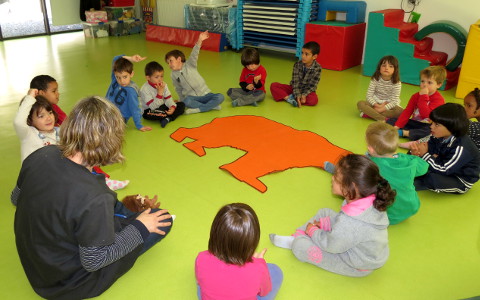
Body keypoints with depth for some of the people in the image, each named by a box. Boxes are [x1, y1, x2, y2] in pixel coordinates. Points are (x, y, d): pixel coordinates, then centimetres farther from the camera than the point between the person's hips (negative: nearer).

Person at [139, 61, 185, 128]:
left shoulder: (163, 85, -1)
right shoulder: (144, 89, -21)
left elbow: (168, 99, -4)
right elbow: (153, 107, -27)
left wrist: (172, 107, -27)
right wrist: (160, 93, -31)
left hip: (162, 107, 6)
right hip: (149, 111, -6)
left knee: (182, 105, -8)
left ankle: (168, 118, -29)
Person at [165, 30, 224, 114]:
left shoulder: (190, 65, -2)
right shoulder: (174, 75, 7)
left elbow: (194, 54, -20)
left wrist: (199, 41, -36)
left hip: (205, 94, -1)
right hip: (192, 97, 1)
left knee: (220, 97, -27)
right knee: (186, 101, -36)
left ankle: (198, 109, -24)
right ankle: (212, 106, -24)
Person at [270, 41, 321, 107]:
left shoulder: (317, 68, -16)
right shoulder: (297, 65, -10)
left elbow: (312, 85, -16)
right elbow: (295, 82, -15)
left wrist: (304, 95, -30)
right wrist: (297, 95, -28)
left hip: (307, 91, -2)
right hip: (295, 89, 3)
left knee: (314, 100, -38)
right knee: (273, 85, -13)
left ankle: (291, 97, -25)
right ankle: (288, 99, -31)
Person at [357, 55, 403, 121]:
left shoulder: (397, 83, -15)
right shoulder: (375, 79, -11)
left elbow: (394, 101, -18)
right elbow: (369, 95, -12)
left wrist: (382, 109, -28)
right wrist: (377, 105, -25)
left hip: (389, 106, -1)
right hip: (376, 103, 1)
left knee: (400, 111, -33)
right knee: (360, 103, -25)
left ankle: (371, 114, -31)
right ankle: (383, 119, -34)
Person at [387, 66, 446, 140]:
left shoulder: (439, 99, -14)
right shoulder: (416, 96, 6)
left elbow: (425, 114, -27)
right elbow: (407, 111, -2)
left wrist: (423, 96, -25)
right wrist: (397, 126, -14)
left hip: (427, 126, -5)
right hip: (414, 123, 6)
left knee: (429, 131, -43)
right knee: (390, 121, -7)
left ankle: (403, 133, -31)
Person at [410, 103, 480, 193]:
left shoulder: (460, 148, -33)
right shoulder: (441, 136, -10)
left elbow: (444, 170, -31)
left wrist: (425, 154, -32)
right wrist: (417, 151, -28)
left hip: (461, 182, -9)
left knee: (432, 178, -37)